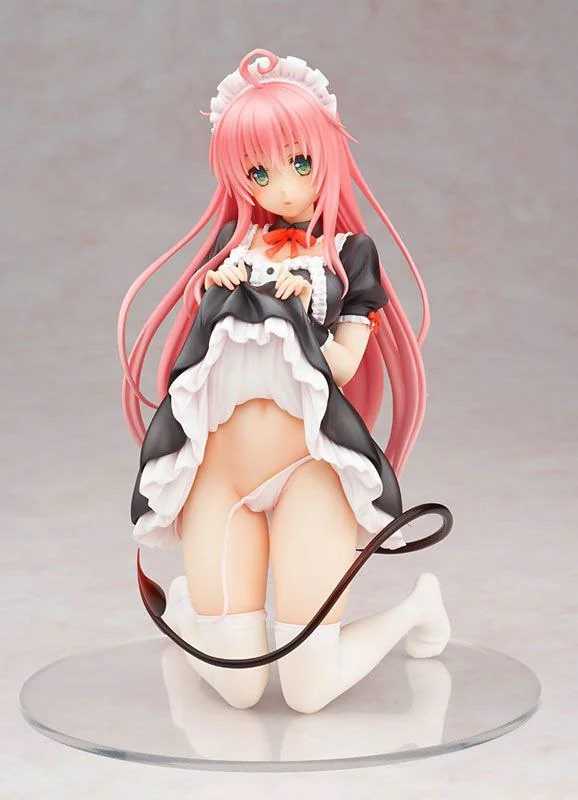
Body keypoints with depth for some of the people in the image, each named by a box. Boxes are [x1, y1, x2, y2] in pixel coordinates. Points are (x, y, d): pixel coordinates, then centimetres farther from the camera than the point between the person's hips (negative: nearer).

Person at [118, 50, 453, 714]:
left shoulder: (348, 253, 6)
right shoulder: (233, 243, 12)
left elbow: (343, 368, -1)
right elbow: (199, 354, 10)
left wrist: (299, 313, -12)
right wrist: (218, 296, -5)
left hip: (308, 466, -2)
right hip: (217, 467, 2)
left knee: (308, 692, -8)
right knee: (237, 689, -4)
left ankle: (414, 606, 21)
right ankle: (187, 607, 30)